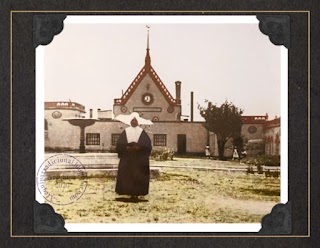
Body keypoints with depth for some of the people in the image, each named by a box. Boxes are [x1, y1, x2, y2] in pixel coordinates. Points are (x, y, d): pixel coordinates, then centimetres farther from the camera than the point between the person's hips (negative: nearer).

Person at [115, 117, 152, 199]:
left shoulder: (142, 132, 5)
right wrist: (126, 147, -17)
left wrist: (139, 147, -20)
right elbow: (119, 143, 1)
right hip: (127, 158, 1)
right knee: (127, 175, -2)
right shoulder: (125, 132, 8)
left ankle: (136, 192, 0)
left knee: (138, 175, -3)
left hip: (139, 158, -1)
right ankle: (129, 192, 3)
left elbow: (147, 143, -6)